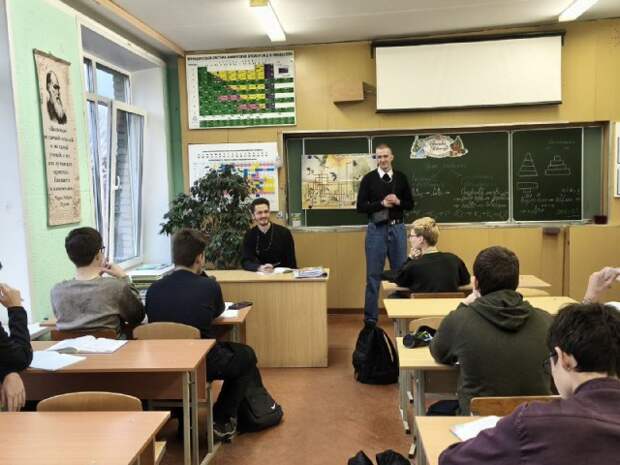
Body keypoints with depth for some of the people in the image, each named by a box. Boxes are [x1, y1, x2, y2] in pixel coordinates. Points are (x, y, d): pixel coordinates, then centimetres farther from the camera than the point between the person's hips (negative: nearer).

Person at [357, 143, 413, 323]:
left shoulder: (401, 178, 4)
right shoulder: (369, 179, -2)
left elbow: (410, 204, 7)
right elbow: (361, 207, -5)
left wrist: (398, 202, -13)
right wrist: (381, 203, -17)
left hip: (397, 229, 2)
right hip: (376, 229, -2)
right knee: (373, 274, 4)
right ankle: (371, 317, 13)